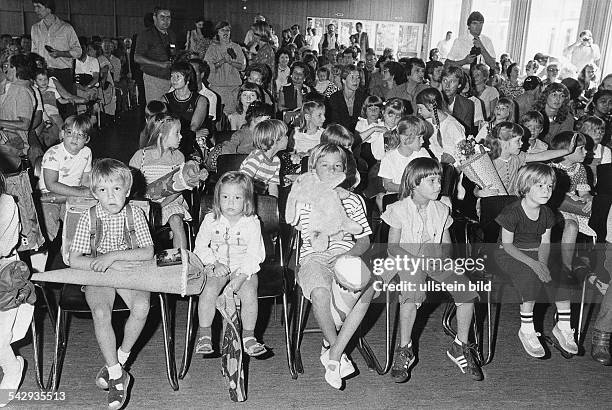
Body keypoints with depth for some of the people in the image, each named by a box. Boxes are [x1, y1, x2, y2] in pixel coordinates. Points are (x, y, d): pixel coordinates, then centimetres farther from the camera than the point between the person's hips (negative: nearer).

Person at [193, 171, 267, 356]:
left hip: (245, 269, -1)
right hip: (217, 268, 1)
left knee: (249, 293, -26)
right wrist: (215, 263, -11)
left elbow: (254, 255, -7)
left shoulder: (252, 223, -4)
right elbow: (200, 247, 5)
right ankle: (204, 335, -9)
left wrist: (241, 275, -19)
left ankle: (248, 336, -7)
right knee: (208, 291, -26)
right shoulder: (210, 220, 1)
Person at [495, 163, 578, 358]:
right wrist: (534, 263, -25)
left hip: (536, 254, 6)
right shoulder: (512, 212, -17)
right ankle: (526, 330, -20)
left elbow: (545, 243, 6)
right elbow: (507, 245, -15)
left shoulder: (547, 213, 3)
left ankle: (563, 326, -4)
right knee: (531, 276, -33)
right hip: (511, 255, -6)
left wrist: (542, 263, -16)